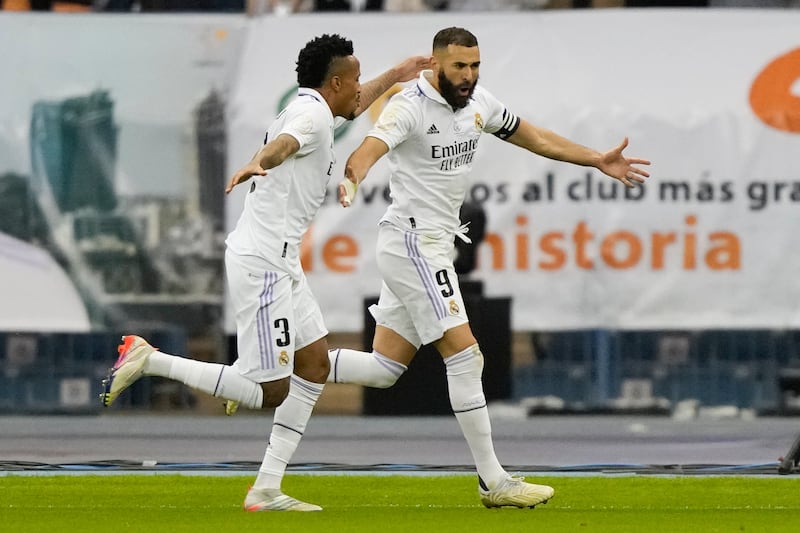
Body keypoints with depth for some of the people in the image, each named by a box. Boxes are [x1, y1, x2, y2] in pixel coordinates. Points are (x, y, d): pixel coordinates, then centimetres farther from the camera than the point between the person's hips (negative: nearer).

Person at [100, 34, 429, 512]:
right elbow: (284, 142, -37)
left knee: (315, 365, 13)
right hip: (262, 263, -11)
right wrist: (258, 163, -58)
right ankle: (148, 360, -6)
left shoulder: (314, 110, 17)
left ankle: (267, 490, 12)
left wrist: (394, 77, 49)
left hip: (279, 263, 11)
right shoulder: (311, 113, -13)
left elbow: (348, 109, 42)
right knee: (271, 393, -10)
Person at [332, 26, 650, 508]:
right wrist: (351, 179, -57)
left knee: (384, 369, 9)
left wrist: (598, 161, 18)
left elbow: (533, 137, 21)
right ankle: (494, 483, -9)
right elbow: (371, 148, -35)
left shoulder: (478, 102, 8)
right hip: (413, 241, -9)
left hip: (433, 246, 9)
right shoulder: (411, 107, -17)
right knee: (464, 355, -11)